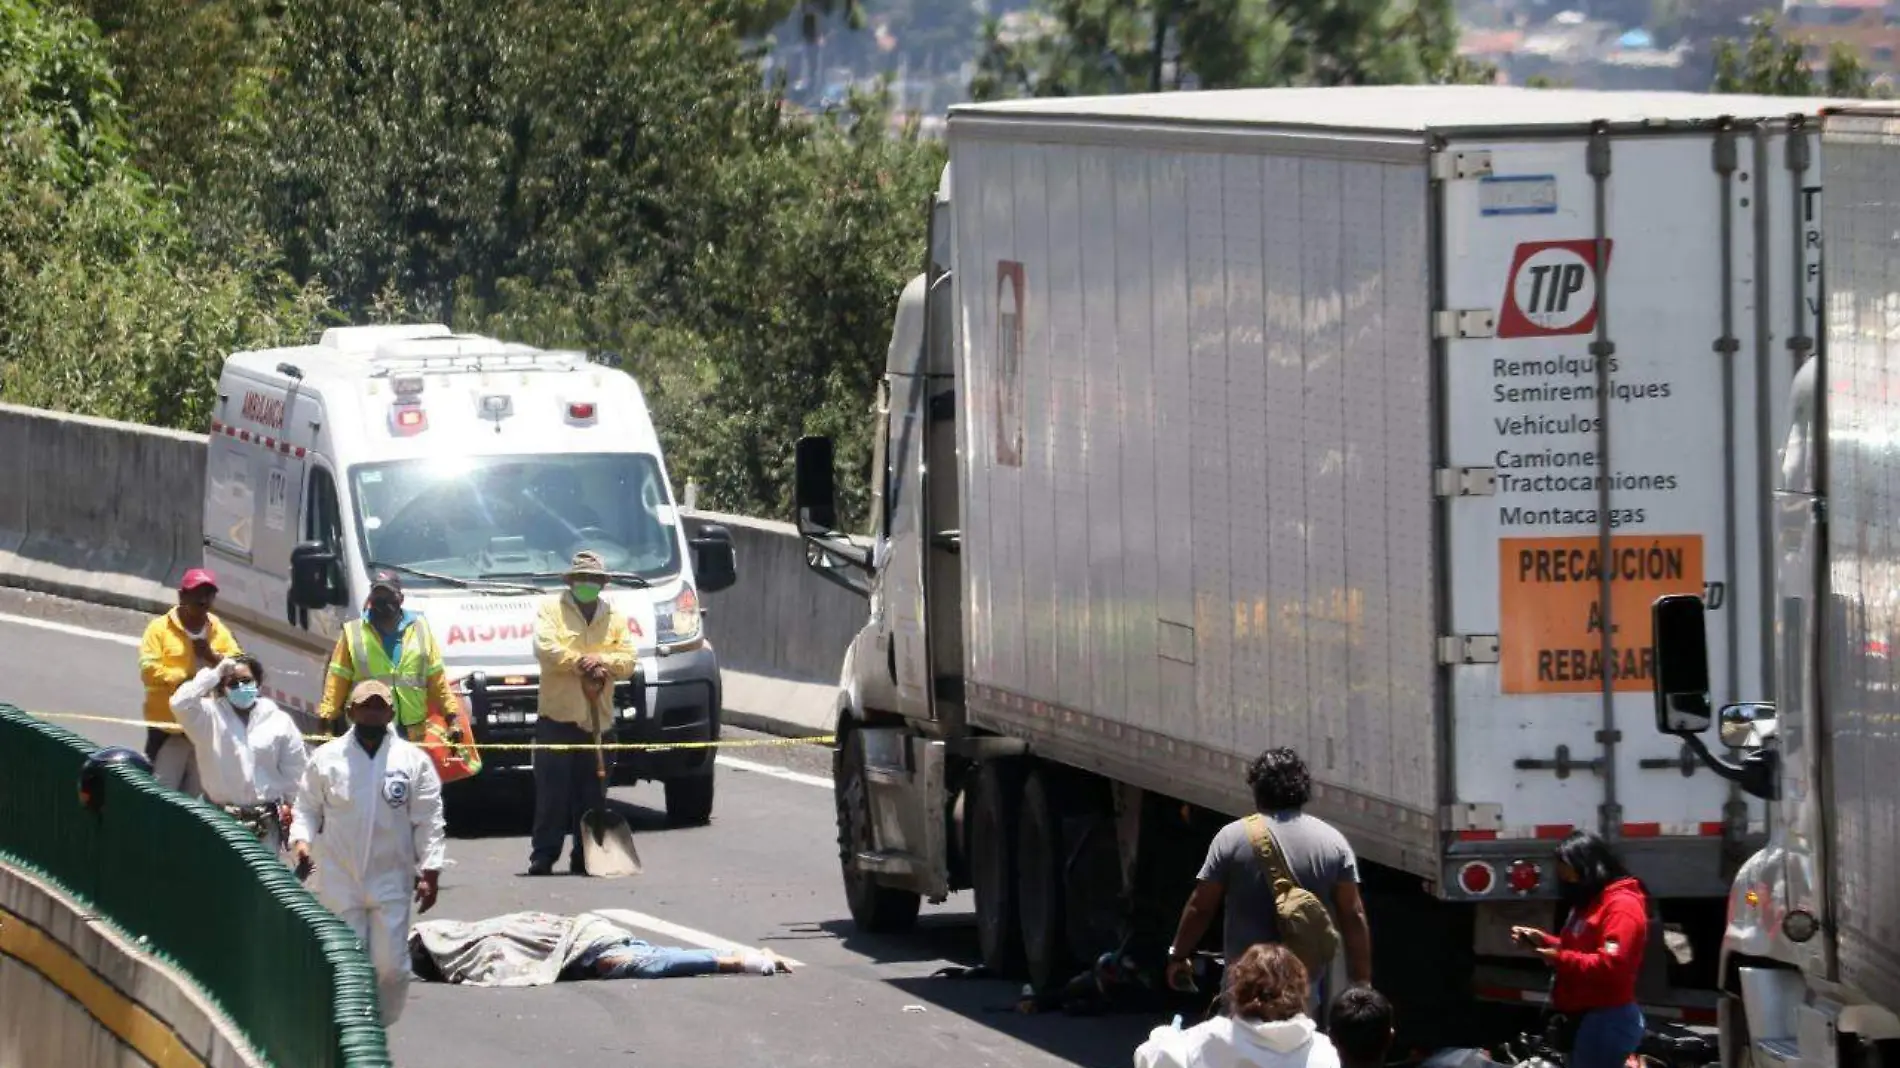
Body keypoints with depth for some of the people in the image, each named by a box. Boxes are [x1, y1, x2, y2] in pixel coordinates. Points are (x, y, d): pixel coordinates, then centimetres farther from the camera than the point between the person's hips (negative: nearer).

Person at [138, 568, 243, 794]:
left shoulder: (220, 632, 13)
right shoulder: (160, 628, -1)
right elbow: (149, 669, -11)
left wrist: (213, 657, -9)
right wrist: (184, 679, -18)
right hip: (168, 727, -4)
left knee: (198, 795, 11)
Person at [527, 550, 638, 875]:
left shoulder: (615, 618, 16)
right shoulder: (552, 610, 6)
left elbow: (628, 660, 7)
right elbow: (546, 648, -9)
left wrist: (603, 662, -13)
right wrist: (583, 662, -15)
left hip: (598, 720, 3)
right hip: (557, 714, -3)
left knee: (592, 793, 3)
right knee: (552, 790, -7)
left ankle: (586, 856, 8)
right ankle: (543, 855, -5)